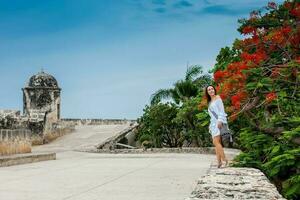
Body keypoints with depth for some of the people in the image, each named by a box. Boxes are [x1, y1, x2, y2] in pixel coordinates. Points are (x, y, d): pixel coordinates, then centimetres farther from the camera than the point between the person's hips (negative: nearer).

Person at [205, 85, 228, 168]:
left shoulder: (217, 98, 2)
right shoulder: (210, 102, 23)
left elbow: (221, 110, -8)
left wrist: (220, 121, -20)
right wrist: (211, 126, 17)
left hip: (219, 122, -8)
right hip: (213, 123, 8)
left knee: (216, 142, -17)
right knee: (216, 143, 1)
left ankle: (224, 159, -16)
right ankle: (219, 161, -1)